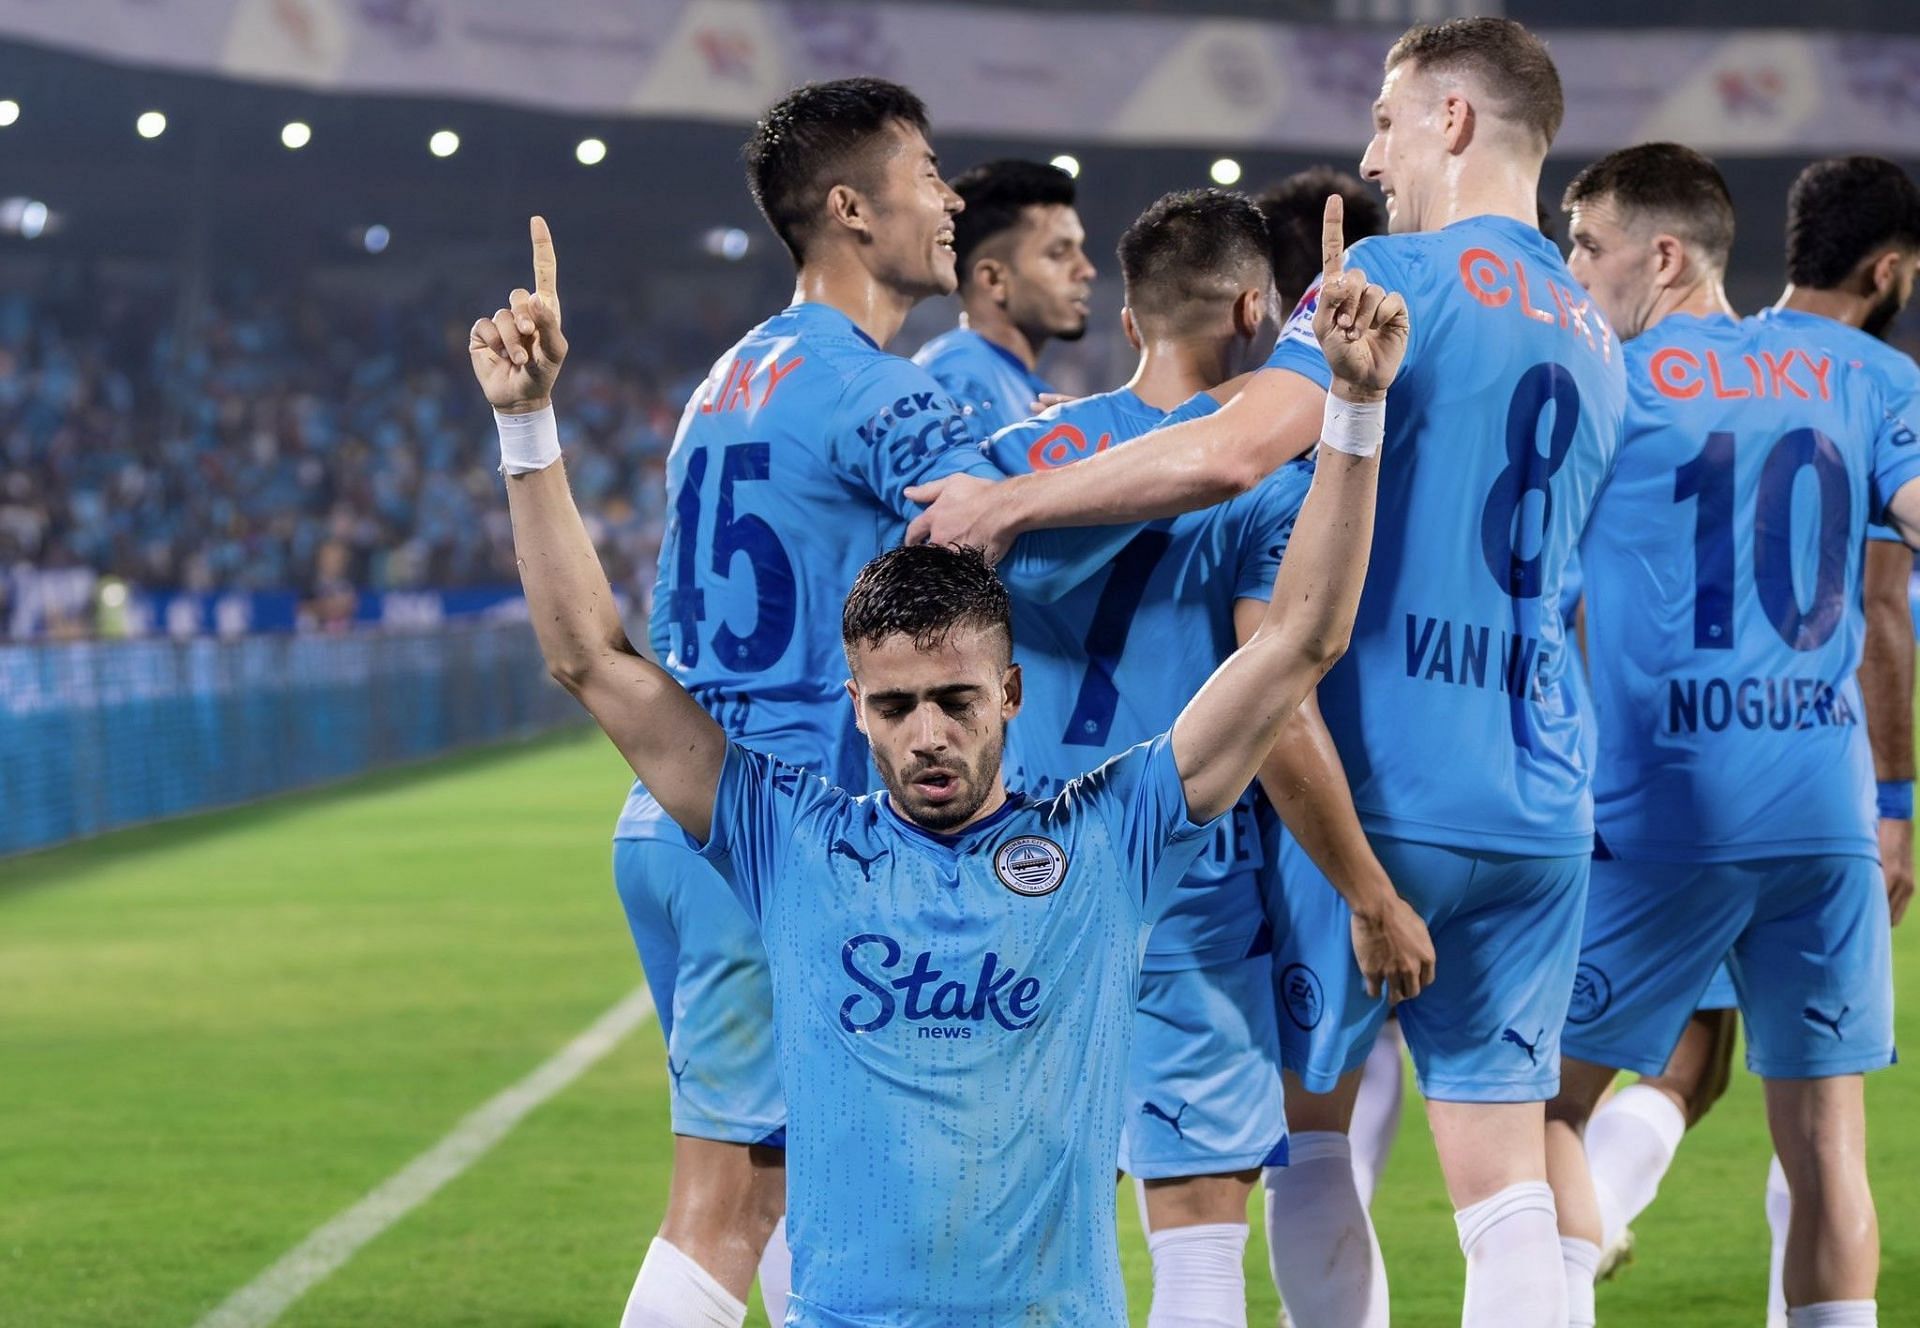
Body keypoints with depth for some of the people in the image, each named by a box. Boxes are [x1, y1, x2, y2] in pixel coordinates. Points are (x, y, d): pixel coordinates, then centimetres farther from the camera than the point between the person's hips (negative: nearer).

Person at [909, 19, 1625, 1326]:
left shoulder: (1401, 279, -8)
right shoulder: (1595, 345, 16)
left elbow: (1232, 450, -23)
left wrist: (1008, 502, -15)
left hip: (1378, 787, -6)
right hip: (1537, 814, 6)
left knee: (1309, 1120, 12)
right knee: (1507, 1185, 4)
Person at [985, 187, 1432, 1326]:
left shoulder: (1021, 452, 7)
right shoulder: (1268, 477, -8)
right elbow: (1276, 720, -14)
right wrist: (1375, 899, -5)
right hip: (1188, 888, -5)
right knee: (1200, 1226, -2)